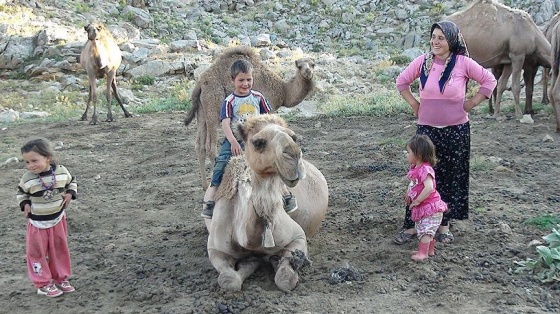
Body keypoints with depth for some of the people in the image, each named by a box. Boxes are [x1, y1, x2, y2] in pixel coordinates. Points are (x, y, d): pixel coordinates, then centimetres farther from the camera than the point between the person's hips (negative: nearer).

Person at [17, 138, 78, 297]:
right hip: (37, 222, -2)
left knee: (60, 249, 14)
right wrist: (25, 205, -13)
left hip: (58, 218, 2)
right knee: (37, 252, 6)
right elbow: (21, 193, 3)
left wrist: (70, 194, -9)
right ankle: (43, 283, 21)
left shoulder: (61, 172, -14)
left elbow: (72, 182, 7)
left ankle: (61, 278, 32)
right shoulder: (27, 179, -17)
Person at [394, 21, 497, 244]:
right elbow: (402, 81, 12)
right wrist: (414, 104, 5)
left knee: (451, 178, 8)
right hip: (427, 129, 1)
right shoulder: (422, 61, -2)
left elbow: (489, 81, 1)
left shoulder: (463, 62, -8)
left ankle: (444, 225, 23)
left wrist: (471, 104, -3)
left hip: (456, 131, -1)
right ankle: (411, 225, 11)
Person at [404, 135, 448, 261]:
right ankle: (430, 250, 32)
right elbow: (413, 184, 21)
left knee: (425, 230, -4)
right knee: (426, 230, 20)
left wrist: (417, 201, -28)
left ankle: (423, 253, 4)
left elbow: (429, 187, -36)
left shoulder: (425, 170, -25)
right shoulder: (415, 168, 4)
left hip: (430, 207, -10)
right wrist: (409, 194, 5)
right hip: (422, 208, 10)